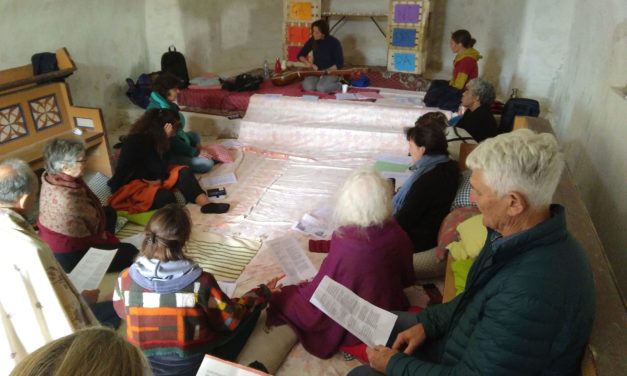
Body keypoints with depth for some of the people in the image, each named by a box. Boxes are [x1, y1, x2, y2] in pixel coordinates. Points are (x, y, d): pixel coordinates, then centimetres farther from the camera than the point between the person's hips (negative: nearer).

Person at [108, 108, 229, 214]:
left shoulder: (151, 137, 3)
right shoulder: (139, 141, -22)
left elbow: (161, 170, 9)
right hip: (128, 186, -9)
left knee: (183, 172, -7)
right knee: (165, 197, -35)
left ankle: (206, 204, -20)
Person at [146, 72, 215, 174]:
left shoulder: (169, 104, 3)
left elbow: (178, 130, 14)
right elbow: (171, 141, -27)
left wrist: (196, 144, 6)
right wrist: (196, 152, -20)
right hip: (167, 153, -11)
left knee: (195, 135, 32)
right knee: (207, 164, -17)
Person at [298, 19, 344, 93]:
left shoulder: (334, 42, -12)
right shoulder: (312, 40, 1)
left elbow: (340, 64, -12)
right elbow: (300, 55, 10)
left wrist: (326, 71, -20)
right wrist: (308, 63, -9)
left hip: (332, 72, -3)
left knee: (321, 88, -32)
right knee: (307, 86, -27)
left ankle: (340, 86, -4)